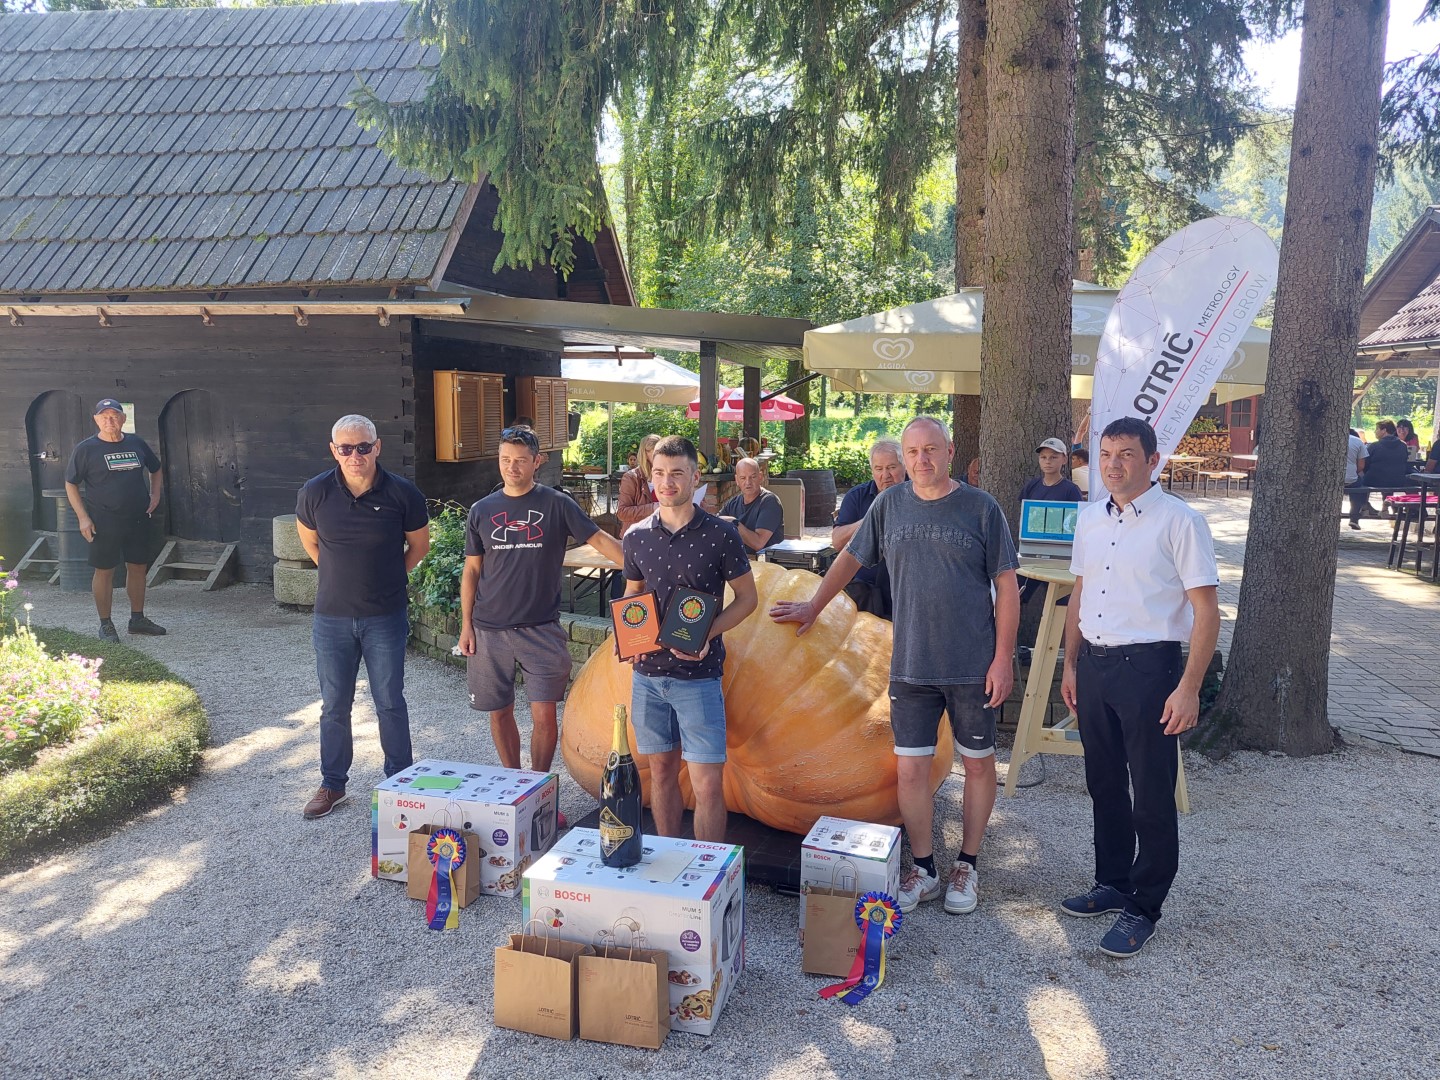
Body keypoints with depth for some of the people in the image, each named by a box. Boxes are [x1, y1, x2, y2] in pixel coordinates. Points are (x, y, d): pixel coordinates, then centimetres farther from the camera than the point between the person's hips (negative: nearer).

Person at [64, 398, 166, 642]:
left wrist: (155, 494, 8)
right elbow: (71, 484, -1)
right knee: (104, 571, 0)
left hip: (138, 519, 5)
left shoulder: (137, 444, 8)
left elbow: (155, 470, 24)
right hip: (104, 521, -4)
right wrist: (82, 517, -9)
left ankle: (137, 619, 23)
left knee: (138, 567, 10)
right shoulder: (86, 448, -4)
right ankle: (105, 625, 10)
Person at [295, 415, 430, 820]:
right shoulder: (315, 493, -8)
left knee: (390, 703, 7)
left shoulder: (402, 494, -12)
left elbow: (419, 544, 6)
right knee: (334, 706, 12)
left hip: (386, 616, -1)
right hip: (332, 616, 2)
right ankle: (332, 785, 27)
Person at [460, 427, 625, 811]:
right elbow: (472, 570, 9)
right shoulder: (482, 511, 5)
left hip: (540, 629, -2)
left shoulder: (557, 505, -2)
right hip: (489, 631, 2)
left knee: (544, 715, -4)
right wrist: (466, 625, 4)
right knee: (500, 712, 11)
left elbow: (601, 540, -6)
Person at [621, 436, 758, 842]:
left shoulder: (720, 534, -6)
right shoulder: (636, 537, 4)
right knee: (662, 771, 14)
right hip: (648, 671, 4)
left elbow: (747, 598, 0)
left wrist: (707, 633, -16)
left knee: (708, 784, -5)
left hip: (699, 674, -3)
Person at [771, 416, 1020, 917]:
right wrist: (813, 606, 22)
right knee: (910, 768, 3)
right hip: (911, 664, 2)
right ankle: (924, 870, 20)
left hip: (973, 666, -1)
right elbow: (851, 557, 17)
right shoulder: (889, 504, 4)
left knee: (978, 763, 10)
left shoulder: (981, 508, -4)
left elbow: (1006, 586, -3)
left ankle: (967, 866, 28)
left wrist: (1003, 658, -8)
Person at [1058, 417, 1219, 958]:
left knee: (1151, 796, 5)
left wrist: (1189, 687, -17)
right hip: (1094, 664, 6)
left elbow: (1206, 612, -13)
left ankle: (1143, 908, 20)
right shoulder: (1090, 518, 8)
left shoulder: (1179, 521, -12)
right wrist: (1070, 664, 16)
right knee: (1104, 785, 18)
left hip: (1148, 668, -6)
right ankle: (1112, 883, 35)